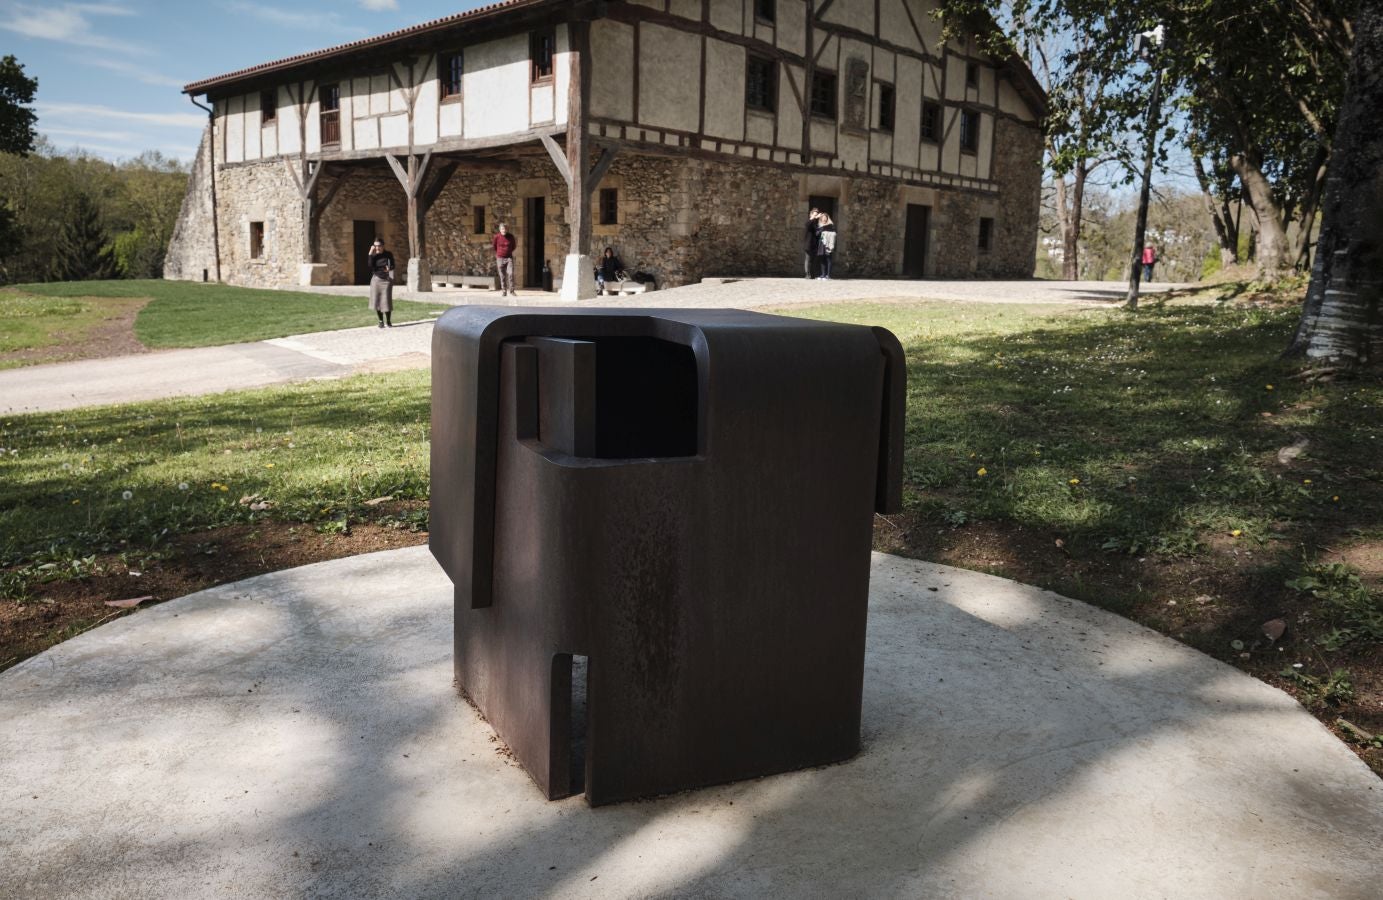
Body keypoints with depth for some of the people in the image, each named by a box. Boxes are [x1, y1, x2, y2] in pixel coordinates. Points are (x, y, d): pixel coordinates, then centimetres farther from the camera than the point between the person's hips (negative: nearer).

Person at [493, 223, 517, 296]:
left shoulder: (511, 236, -3)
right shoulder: (497, 236, -5)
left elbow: (513, 245, 17)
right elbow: (494, 246, 13)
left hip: (509, 258, 0)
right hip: (500, 258, 0)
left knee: (510, 274, -14)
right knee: (502, 276, 3)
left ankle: (511, 291, -9)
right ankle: (503, 291, 13)